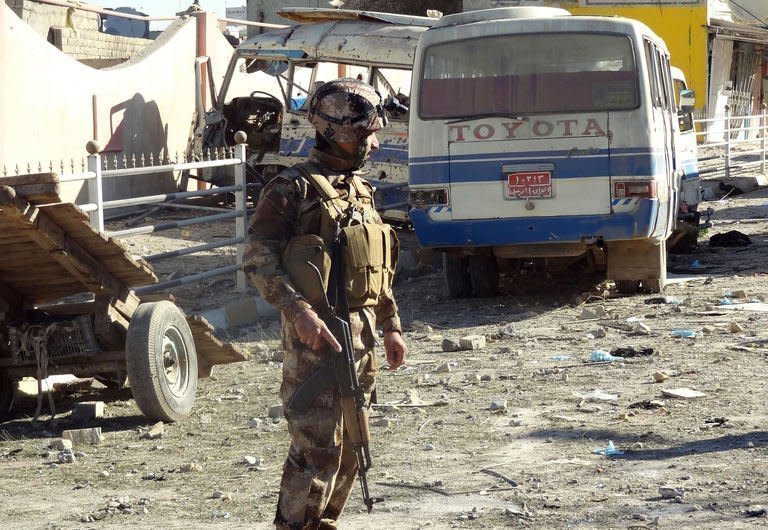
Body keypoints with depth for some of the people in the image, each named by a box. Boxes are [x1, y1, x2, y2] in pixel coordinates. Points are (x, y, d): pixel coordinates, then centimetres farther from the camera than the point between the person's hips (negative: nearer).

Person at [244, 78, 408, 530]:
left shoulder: (361, 191, 17)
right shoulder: (294, 189, -9)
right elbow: (258, 259, -15)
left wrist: (391, 327, 20)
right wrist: (299, 313, -24)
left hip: (361, 335, 8)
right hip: (317, 335, -8)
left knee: (349, 445, 13)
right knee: (317, 447, -9)